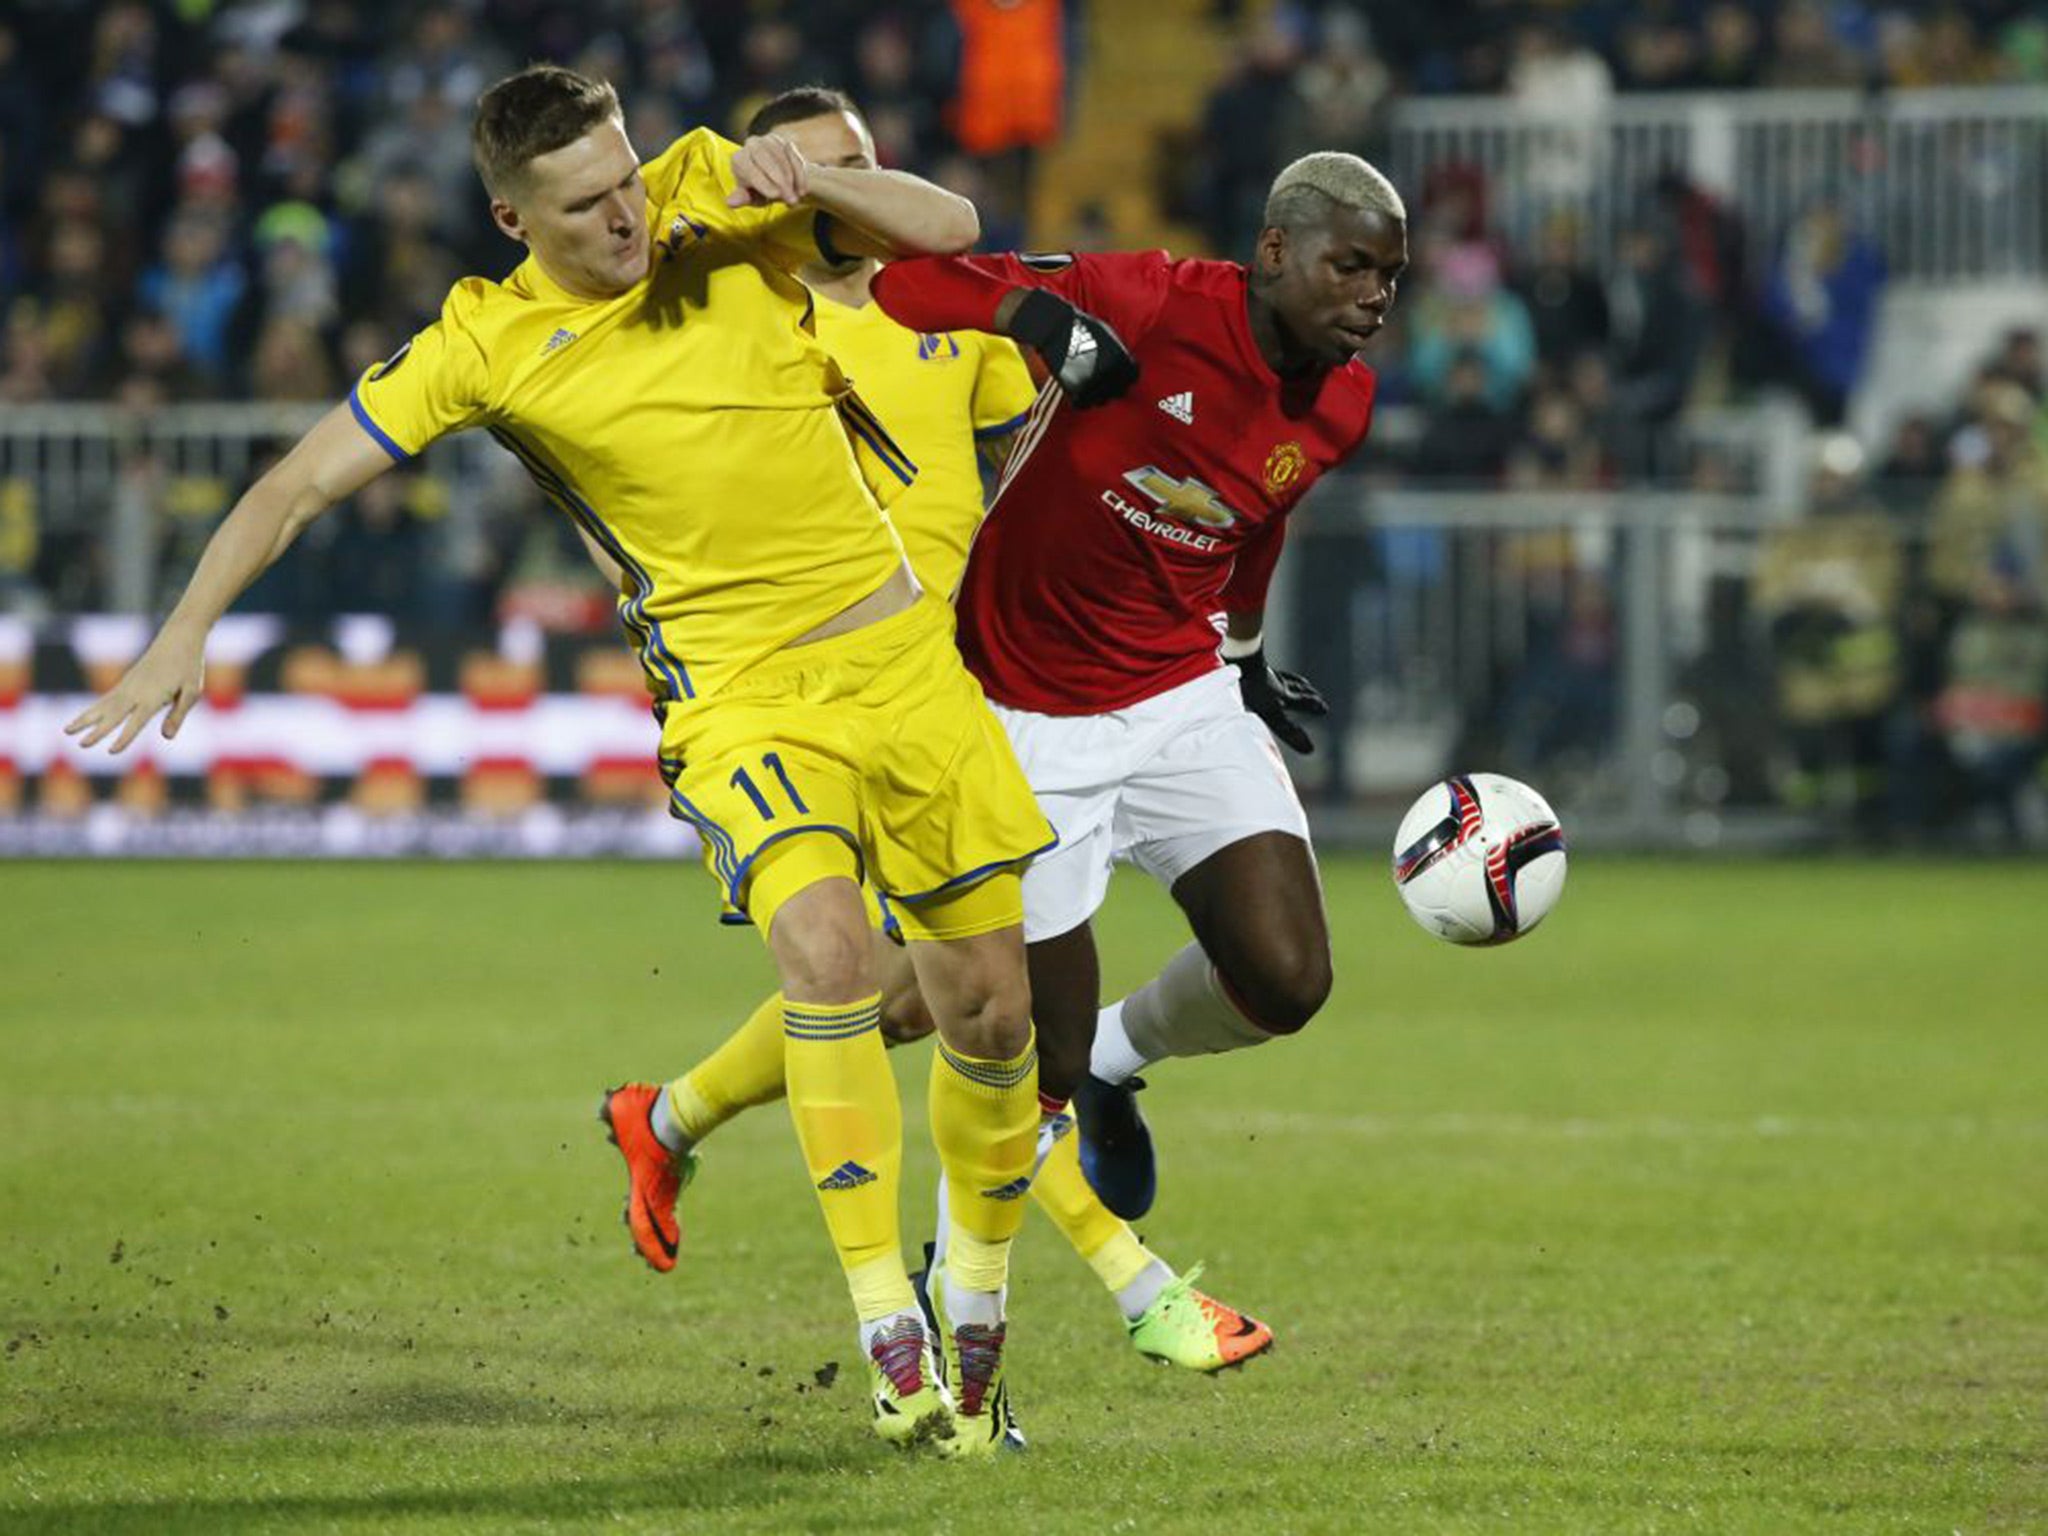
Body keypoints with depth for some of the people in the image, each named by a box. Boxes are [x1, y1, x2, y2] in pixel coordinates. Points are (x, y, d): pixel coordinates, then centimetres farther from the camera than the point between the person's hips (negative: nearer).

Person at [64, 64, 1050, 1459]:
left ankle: (978, 1320, 28)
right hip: (740, 697, -3)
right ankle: (885, 1329, -24)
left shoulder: (721, 192, -1)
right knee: (826, 948, -30)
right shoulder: (489, 345, -7)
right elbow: (305, 480, -2)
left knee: (994, 1002, 5)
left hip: (900, 650, 3)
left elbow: (948, 231, 3)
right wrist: (185, 634, -10)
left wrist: (806, 180, -14)